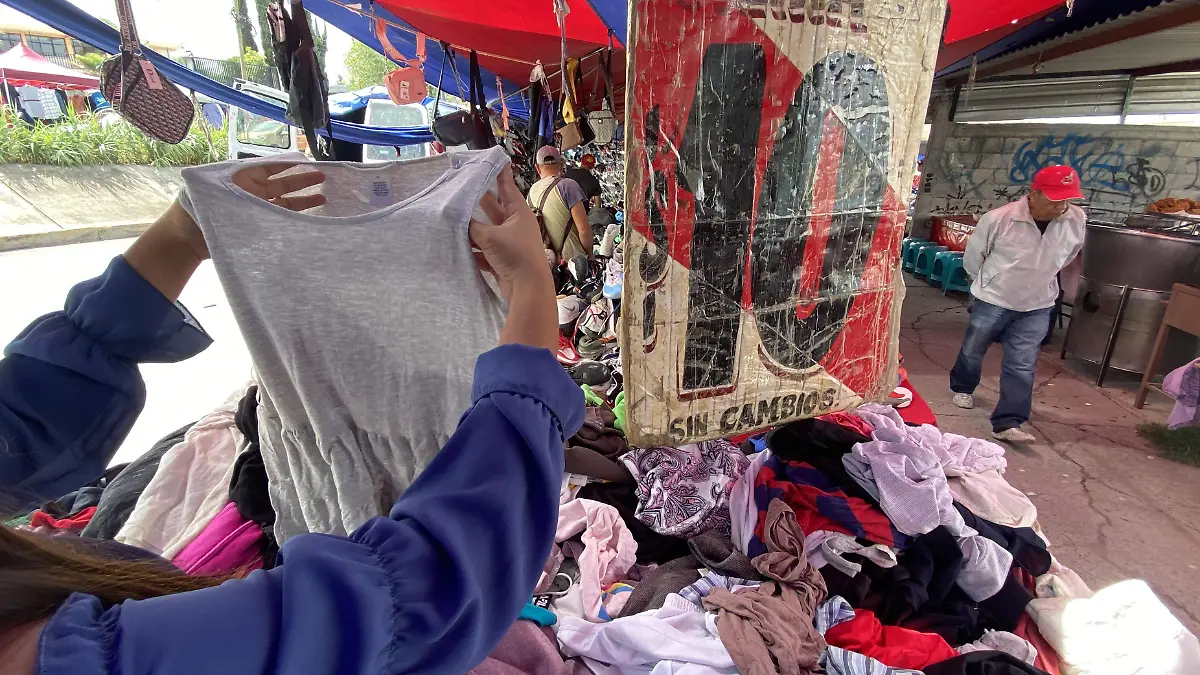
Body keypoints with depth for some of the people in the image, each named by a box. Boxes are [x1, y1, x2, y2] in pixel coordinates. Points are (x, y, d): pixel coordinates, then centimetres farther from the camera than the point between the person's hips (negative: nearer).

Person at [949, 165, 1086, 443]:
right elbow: (973, 255, -5)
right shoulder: (999, 218, -21)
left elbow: (1068, 255, 12)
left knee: (1022, 365, -1)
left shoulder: (1077, 220, -9)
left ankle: (1007, 423, 2)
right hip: (992, 300, -2)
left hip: (1037, 306, 3)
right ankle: (962, 388, 42)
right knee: (972, 351, 14)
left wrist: (1038, 279, 18)